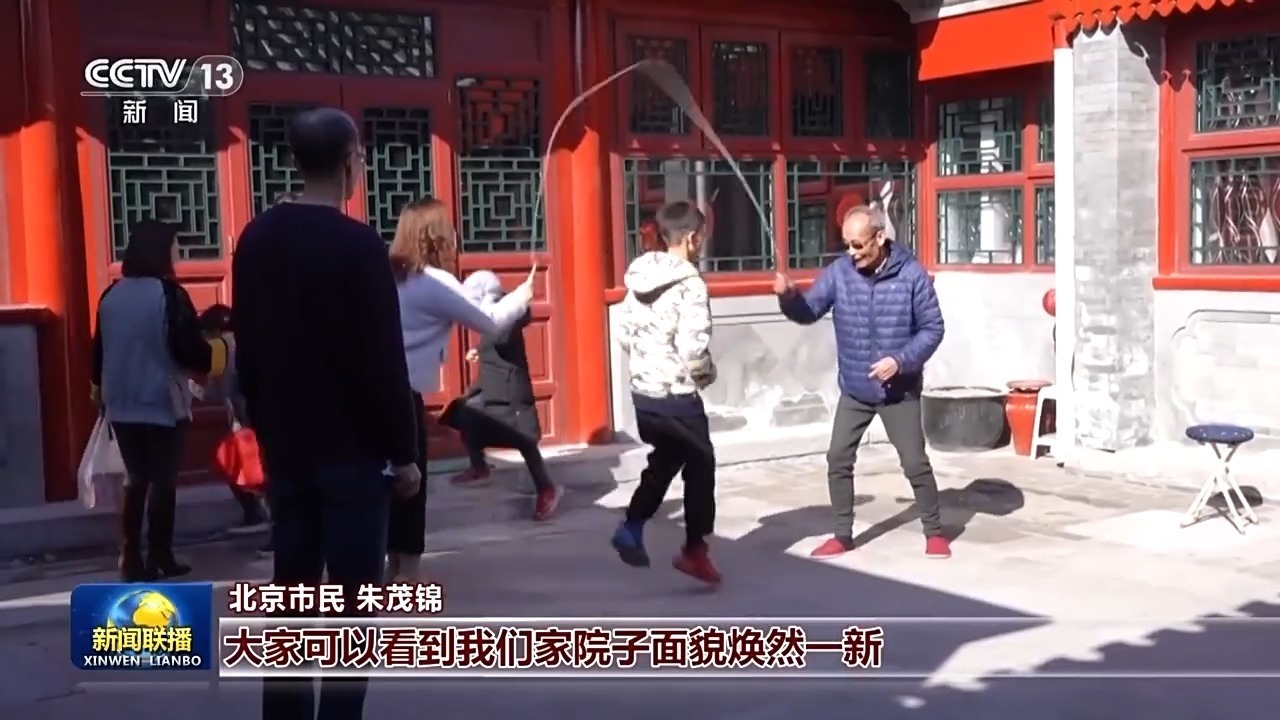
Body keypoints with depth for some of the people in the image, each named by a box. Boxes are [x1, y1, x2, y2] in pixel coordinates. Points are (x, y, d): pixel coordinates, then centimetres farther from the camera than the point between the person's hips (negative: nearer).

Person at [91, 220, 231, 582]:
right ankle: (159, 558, 5)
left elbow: (99, 351, 14)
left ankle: (131, 559, 11)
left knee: (135, 480, 12)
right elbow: (191, 351, -15)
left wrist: (100, 390, 29)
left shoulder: (111, 296, 6)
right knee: (162, 481, 2)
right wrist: (220, 348, 5)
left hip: (122, 404, 6)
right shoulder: (169, 294, -12)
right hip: (162, 403, -5)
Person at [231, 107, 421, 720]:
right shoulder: (357, 244, -13)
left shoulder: (256, 240, 7)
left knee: (291, 594, 12)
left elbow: (247, 350, 13)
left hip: (285, 445, 7)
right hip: (351, 448, -6)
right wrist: (402, 451, -8)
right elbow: (383, 361, -14)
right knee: (351, 600, -1)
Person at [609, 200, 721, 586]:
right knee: (700, 467, 10)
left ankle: (631, 528, 17)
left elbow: (626, 336, 9)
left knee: (664, 460, 24)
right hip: (678, 396, -7)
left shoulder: (638, 279, 5)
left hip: (642, 392, 7)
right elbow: (693, 350, -25)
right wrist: (707, 375, -6)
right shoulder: (690, 285, -19)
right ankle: (695, 550, 15)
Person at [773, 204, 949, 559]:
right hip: (853, 390, 3)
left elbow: (932, 328, -8)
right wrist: (789, 296, -27)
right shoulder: (839, 272, -5)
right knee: (838, 459, 4)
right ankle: (842, 535, 18)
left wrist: (901, 360, -22)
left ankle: (934, 532, 19)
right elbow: (809, 312, -5)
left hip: (899, 391, -3)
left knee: (915, 463, 1)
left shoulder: (911, 274, -12)